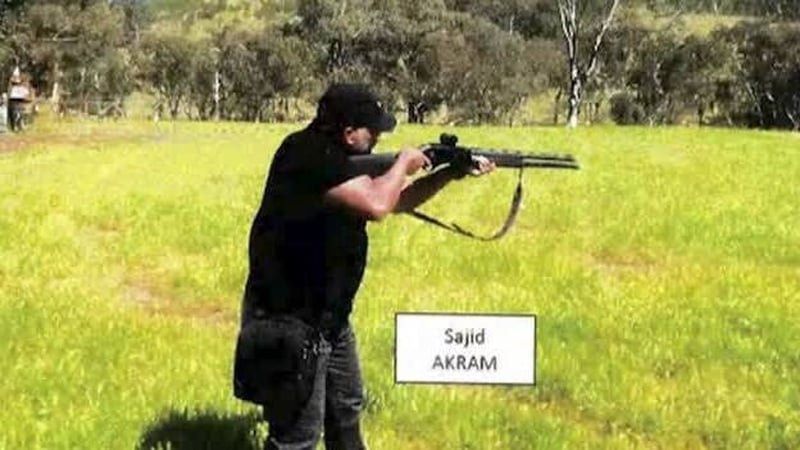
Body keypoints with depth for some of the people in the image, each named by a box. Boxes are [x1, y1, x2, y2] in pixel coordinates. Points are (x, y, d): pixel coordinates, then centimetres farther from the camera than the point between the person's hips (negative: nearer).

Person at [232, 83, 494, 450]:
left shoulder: (340, 158, 8)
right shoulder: (308, 154, -23)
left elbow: (395, 201, 21)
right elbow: (376, 204, -32)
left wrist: (451, 174, 12)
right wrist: (403, 164, -13)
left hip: (329, 316, 10)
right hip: (289, 319, -10)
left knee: (346, 409, 26)